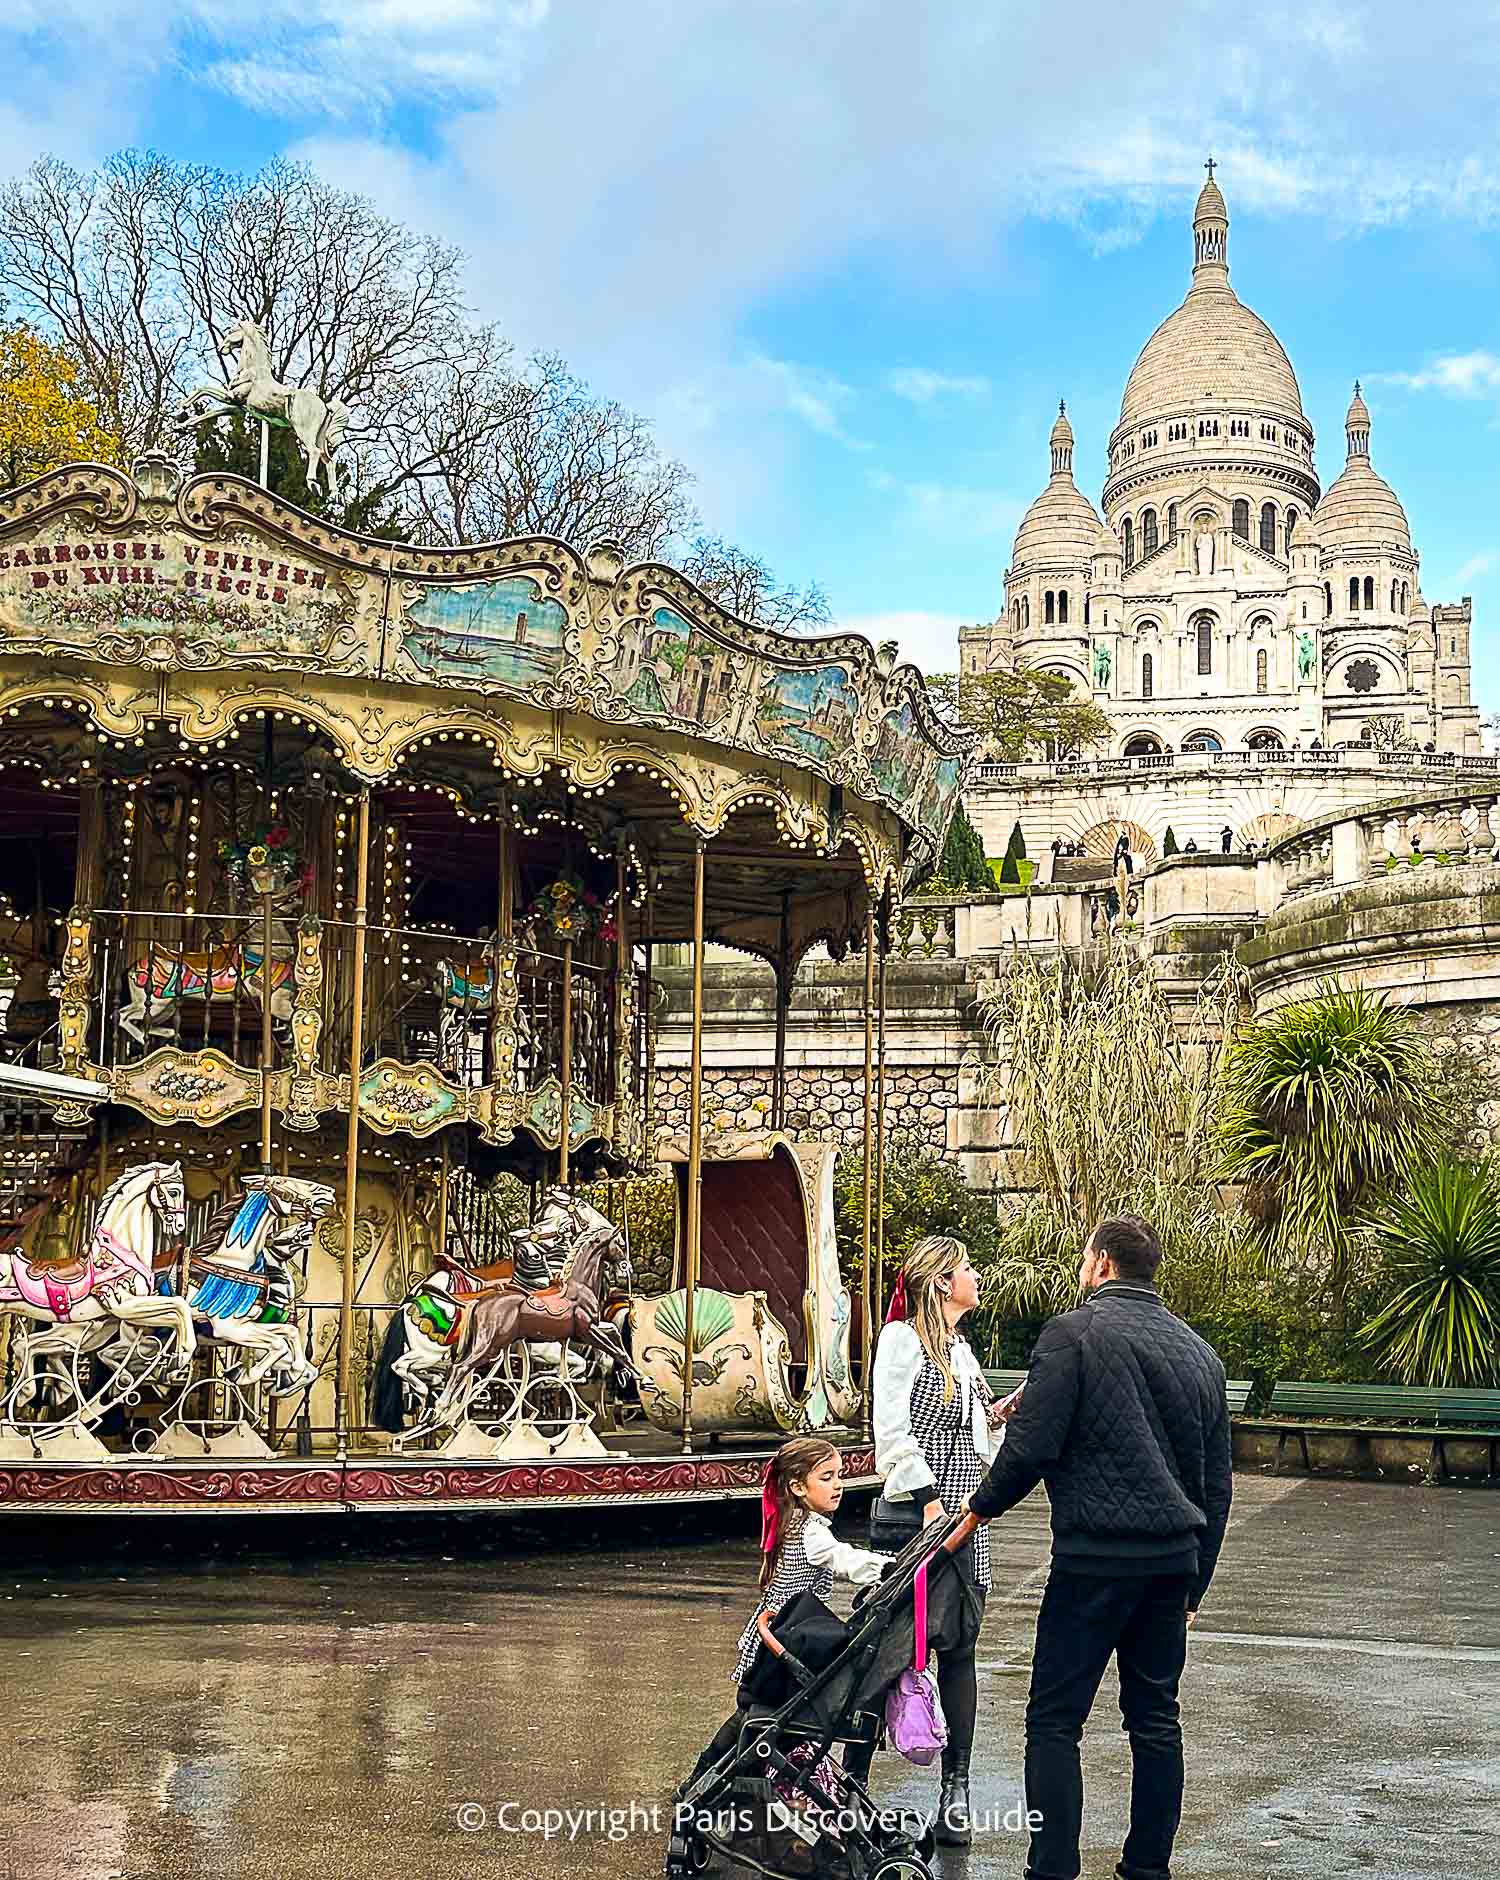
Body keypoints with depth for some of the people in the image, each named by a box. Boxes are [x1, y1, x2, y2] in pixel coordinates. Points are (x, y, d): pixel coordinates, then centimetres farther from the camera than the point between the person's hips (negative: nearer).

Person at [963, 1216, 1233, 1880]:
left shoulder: (1073, 1333, -7)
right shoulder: (1200, 1353, 14)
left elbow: (1030, 1447, -13)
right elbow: (1217, 1484, 18)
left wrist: (979, 1508, 3)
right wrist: (1194, 1581, 24)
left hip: (1094, 1557, -7)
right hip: (1173, 1562, 7)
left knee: (1054, 1721, -1)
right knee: (1155, 1719, 14)